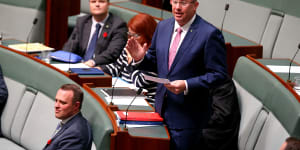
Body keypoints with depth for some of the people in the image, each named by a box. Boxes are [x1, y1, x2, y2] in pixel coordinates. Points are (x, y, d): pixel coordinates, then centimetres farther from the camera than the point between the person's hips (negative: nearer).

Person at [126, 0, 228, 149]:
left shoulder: (210, 34, -14)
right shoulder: (162, 27, 6)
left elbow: (218, 74, -15)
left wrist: (187, 86, -25)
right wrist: (140, 58, -6)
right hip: (161, 109, 6)